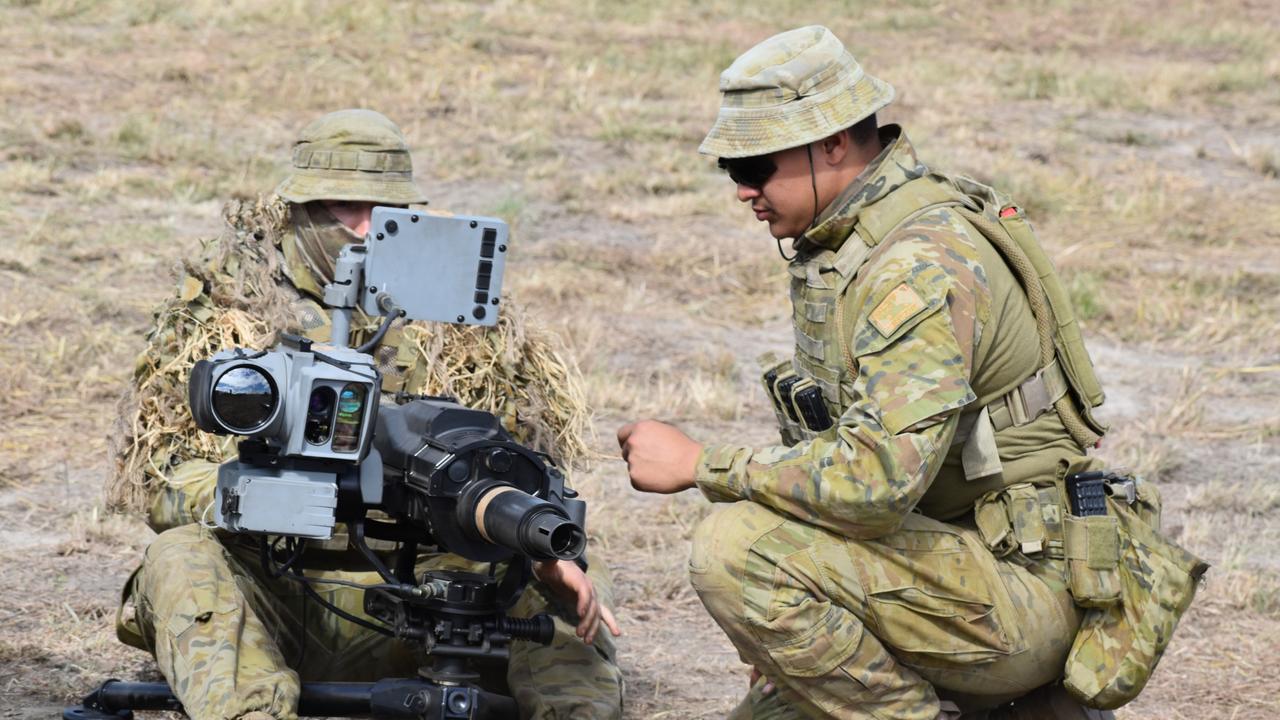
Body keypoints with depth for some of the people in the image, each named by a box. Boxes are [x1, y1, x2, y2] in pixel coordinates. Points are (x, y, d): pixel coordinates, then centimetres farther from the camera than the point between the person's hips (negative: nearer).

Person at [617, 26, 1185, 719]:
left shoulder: (924, 265, -23)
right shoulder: (841, 239, 10)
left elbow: (877, 476, -33)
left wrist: (701, 465, -24)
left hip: (1020, 588, -10)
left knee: (738, 548, -25)